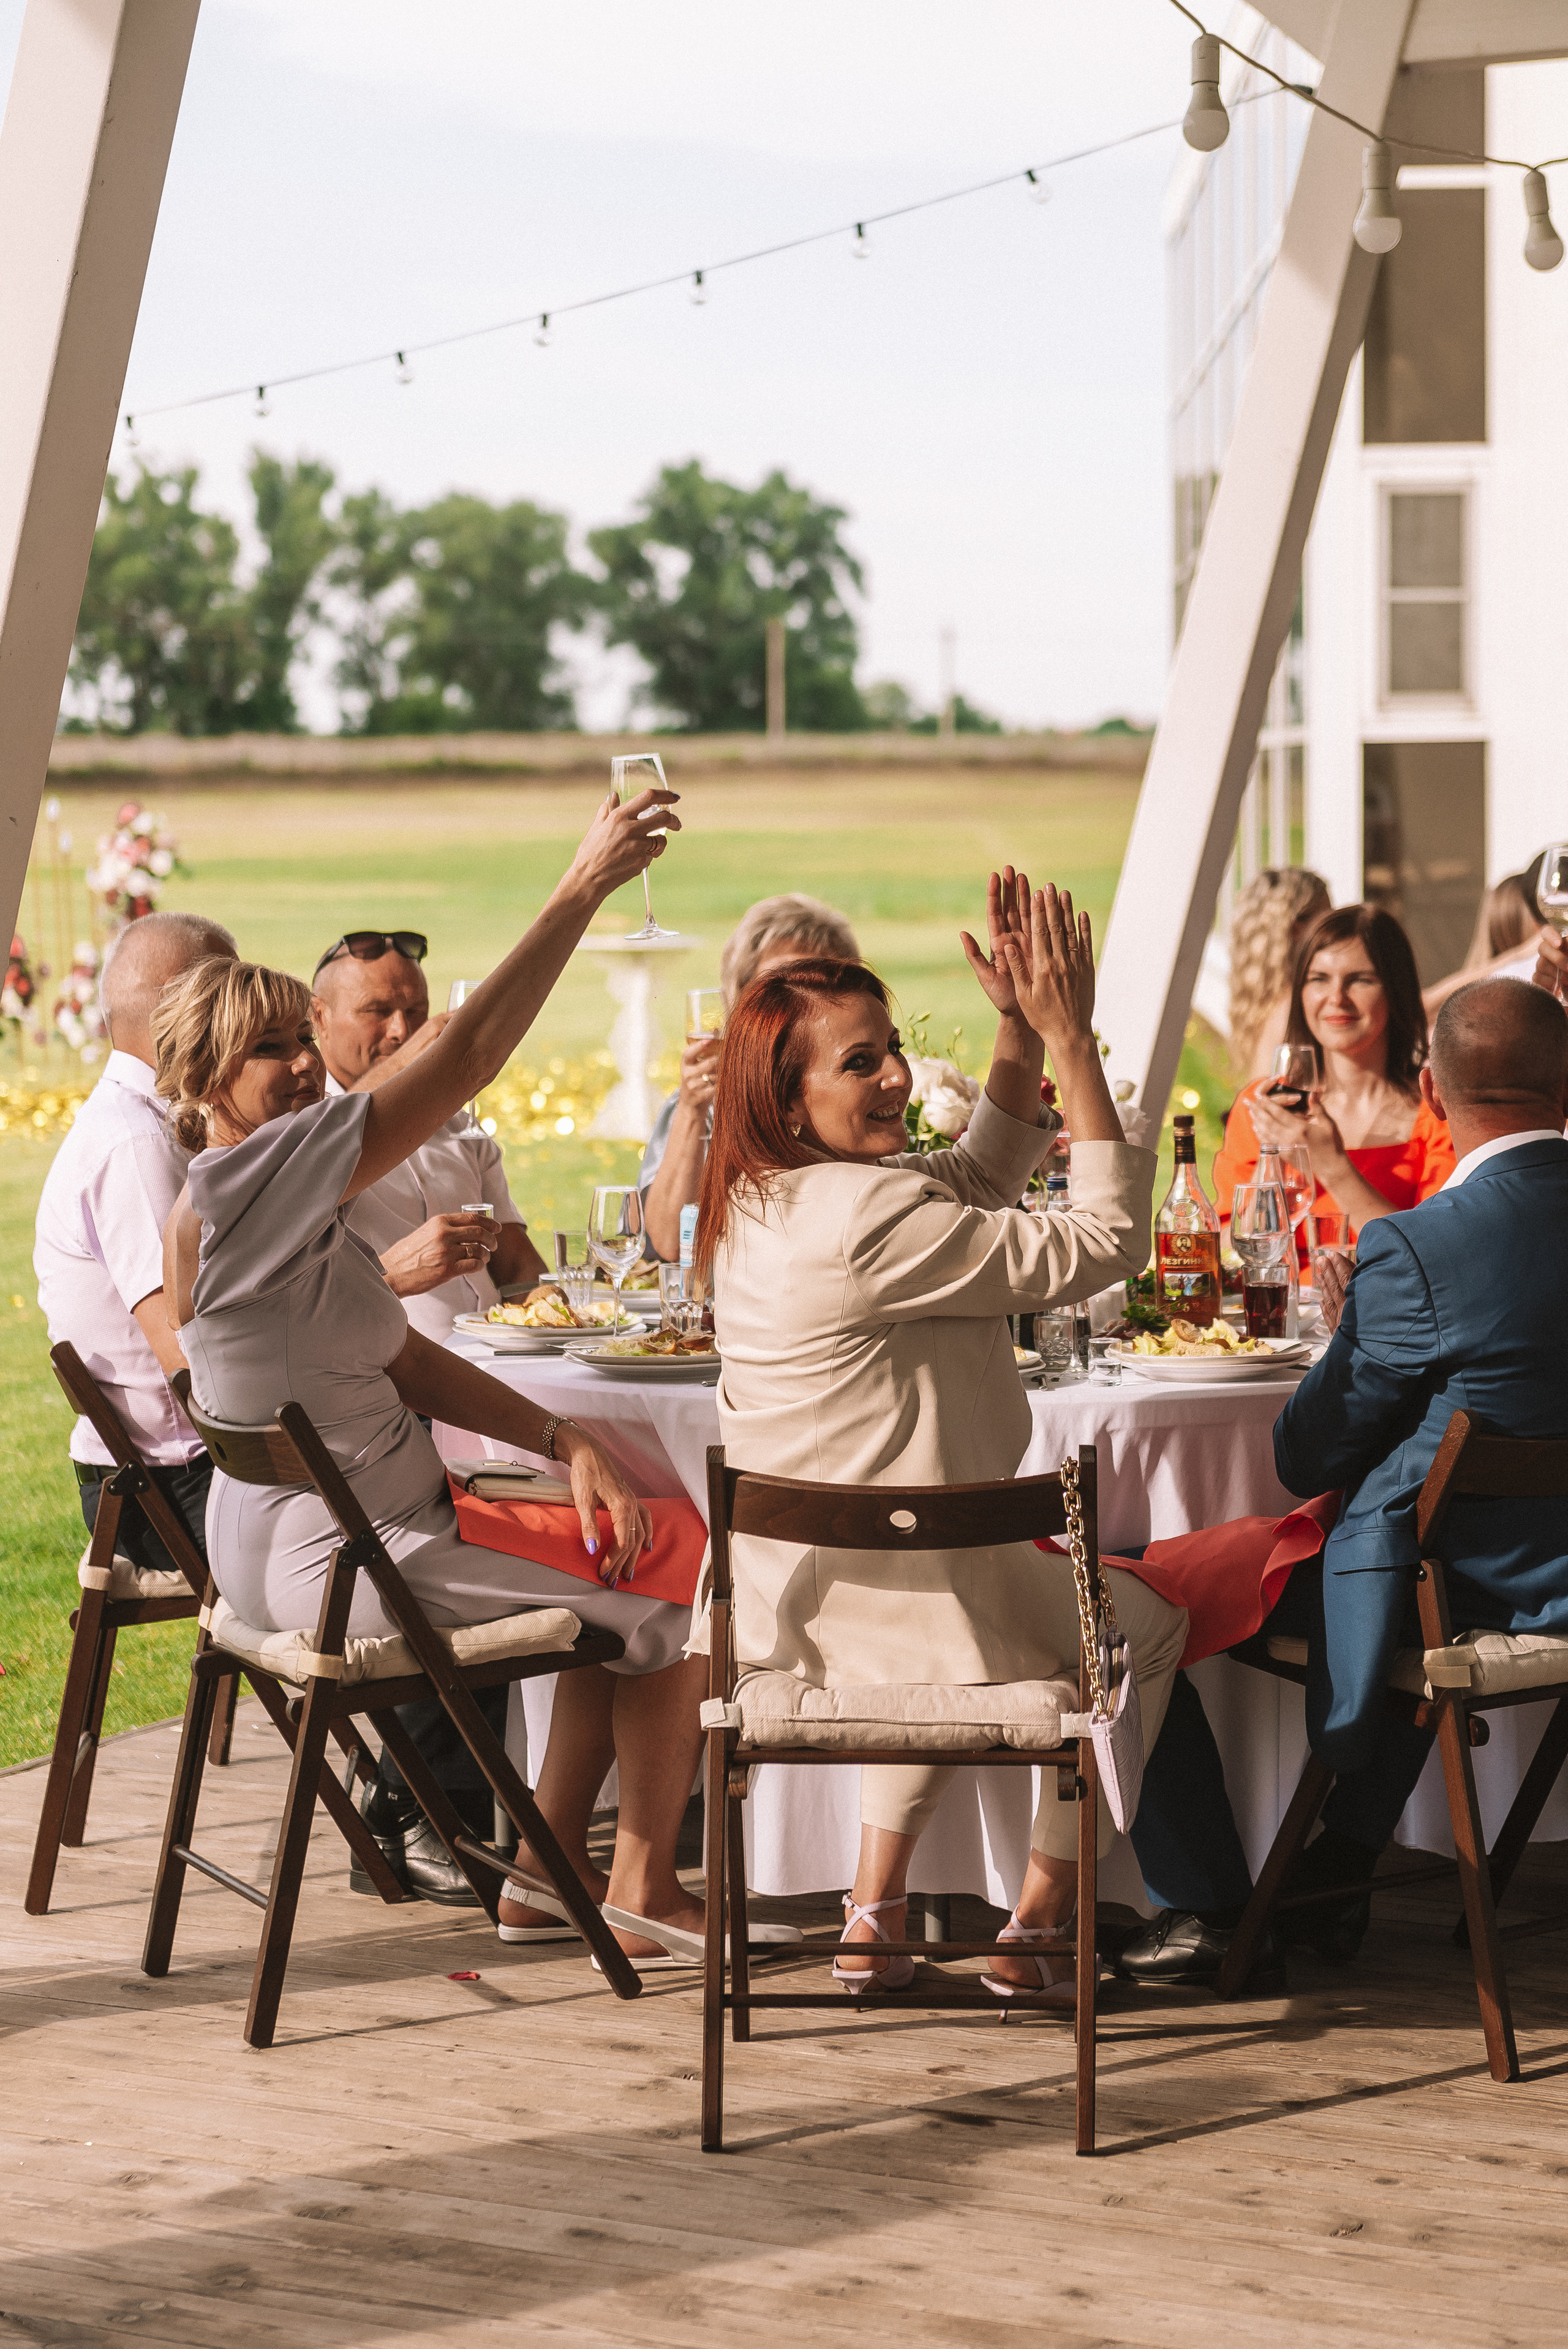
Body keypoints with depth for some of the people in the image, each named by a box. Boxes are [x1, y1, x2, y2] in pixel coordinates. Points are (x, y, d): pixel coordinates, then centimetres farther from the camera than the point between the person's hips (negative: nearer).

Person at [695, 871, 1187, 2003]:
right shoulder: (868, 1217, -25)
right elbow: (1105, 1240, -21)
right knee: (1146, 1624, 20)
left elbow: (979, 1178, 18)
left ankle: (877, 1911, 31)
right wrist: (1070, 1041, -17)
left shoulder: (765, 1204, 6)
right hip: (898, 1594, -8)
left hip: (795, 1602, 8)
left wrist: (1022, 1029, 7)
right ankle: (1040, 1930, 22)